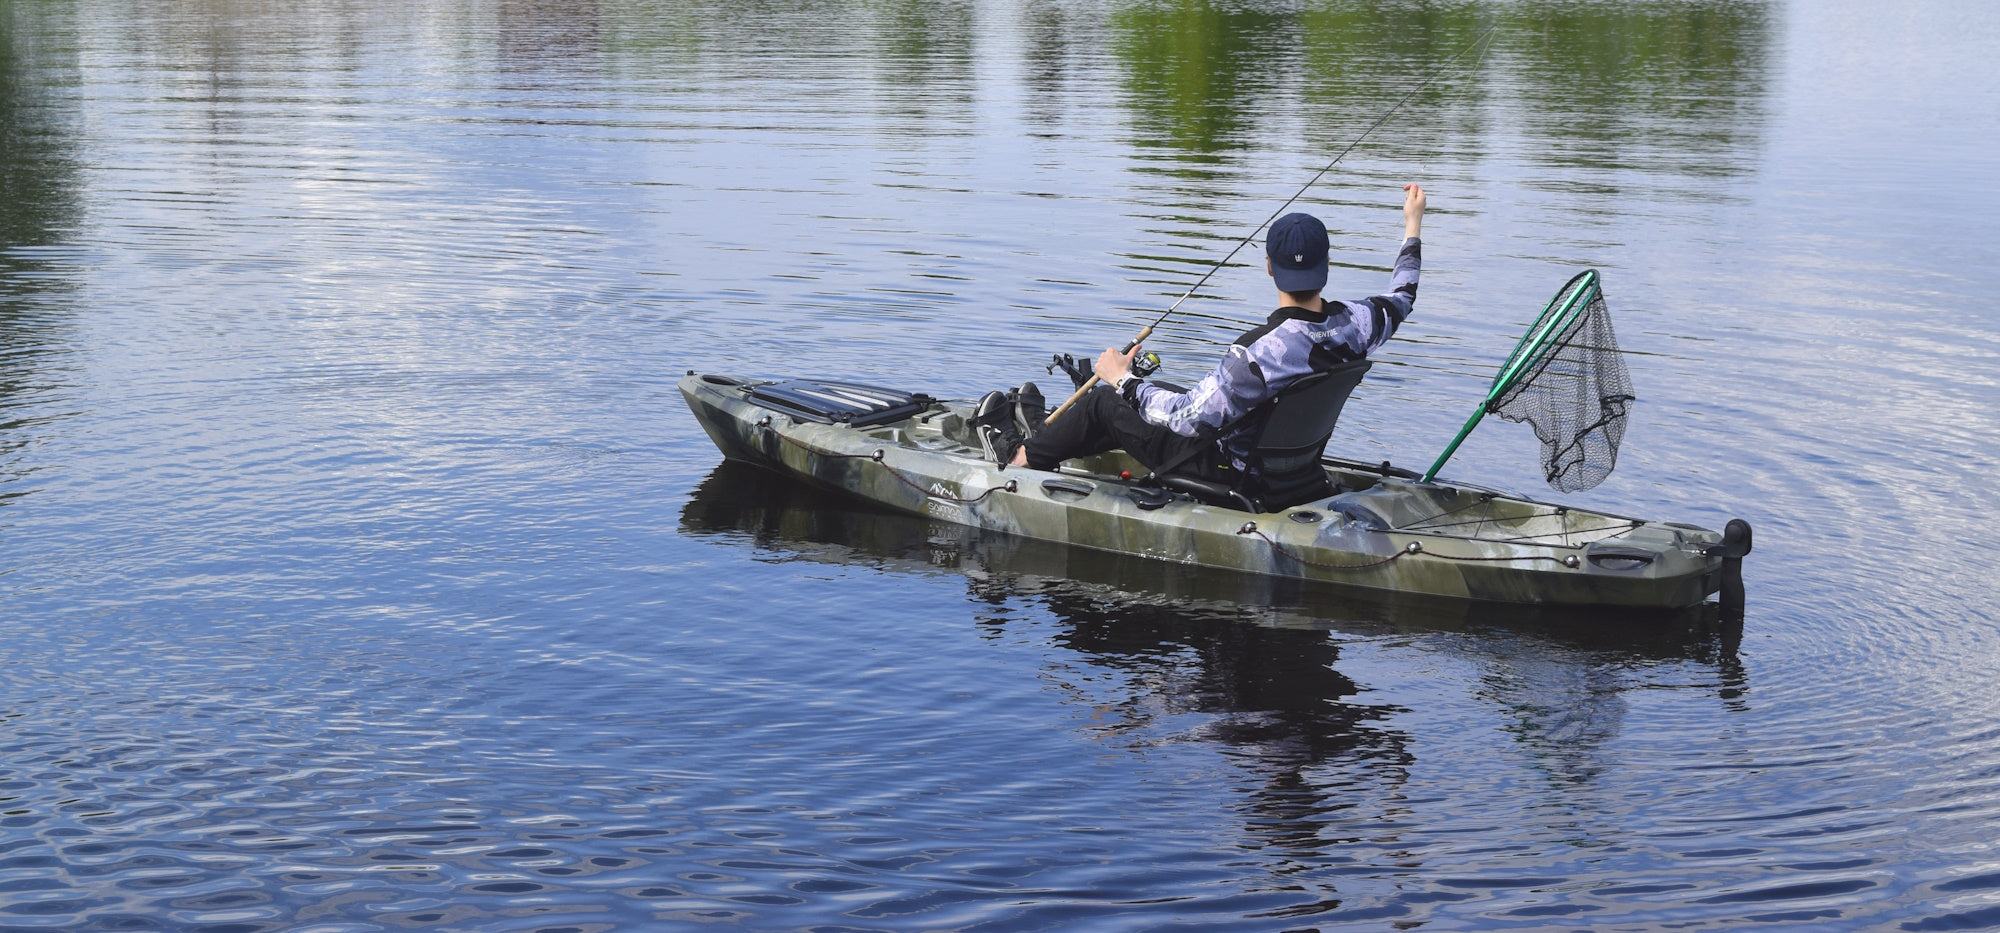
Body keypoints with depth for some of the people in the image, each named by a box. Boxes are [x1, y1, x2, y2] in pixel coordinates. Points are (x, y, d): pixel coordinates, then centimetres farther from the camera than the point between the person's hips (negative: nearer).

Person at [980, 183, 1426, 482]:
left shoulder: (1259, 352, -36)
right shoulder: (1353, 324, -15)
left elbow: (1189, 418, -32)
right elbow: (1401, 295, 9)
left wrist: (1122, 378, -18)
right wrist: (1413, 225, 22)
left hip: (1228, 471, -8)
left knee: (1105, 403, 9)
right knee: (1154, 396, 27)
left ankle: (1018, 460, 33)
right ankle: (1046, 439, 47)